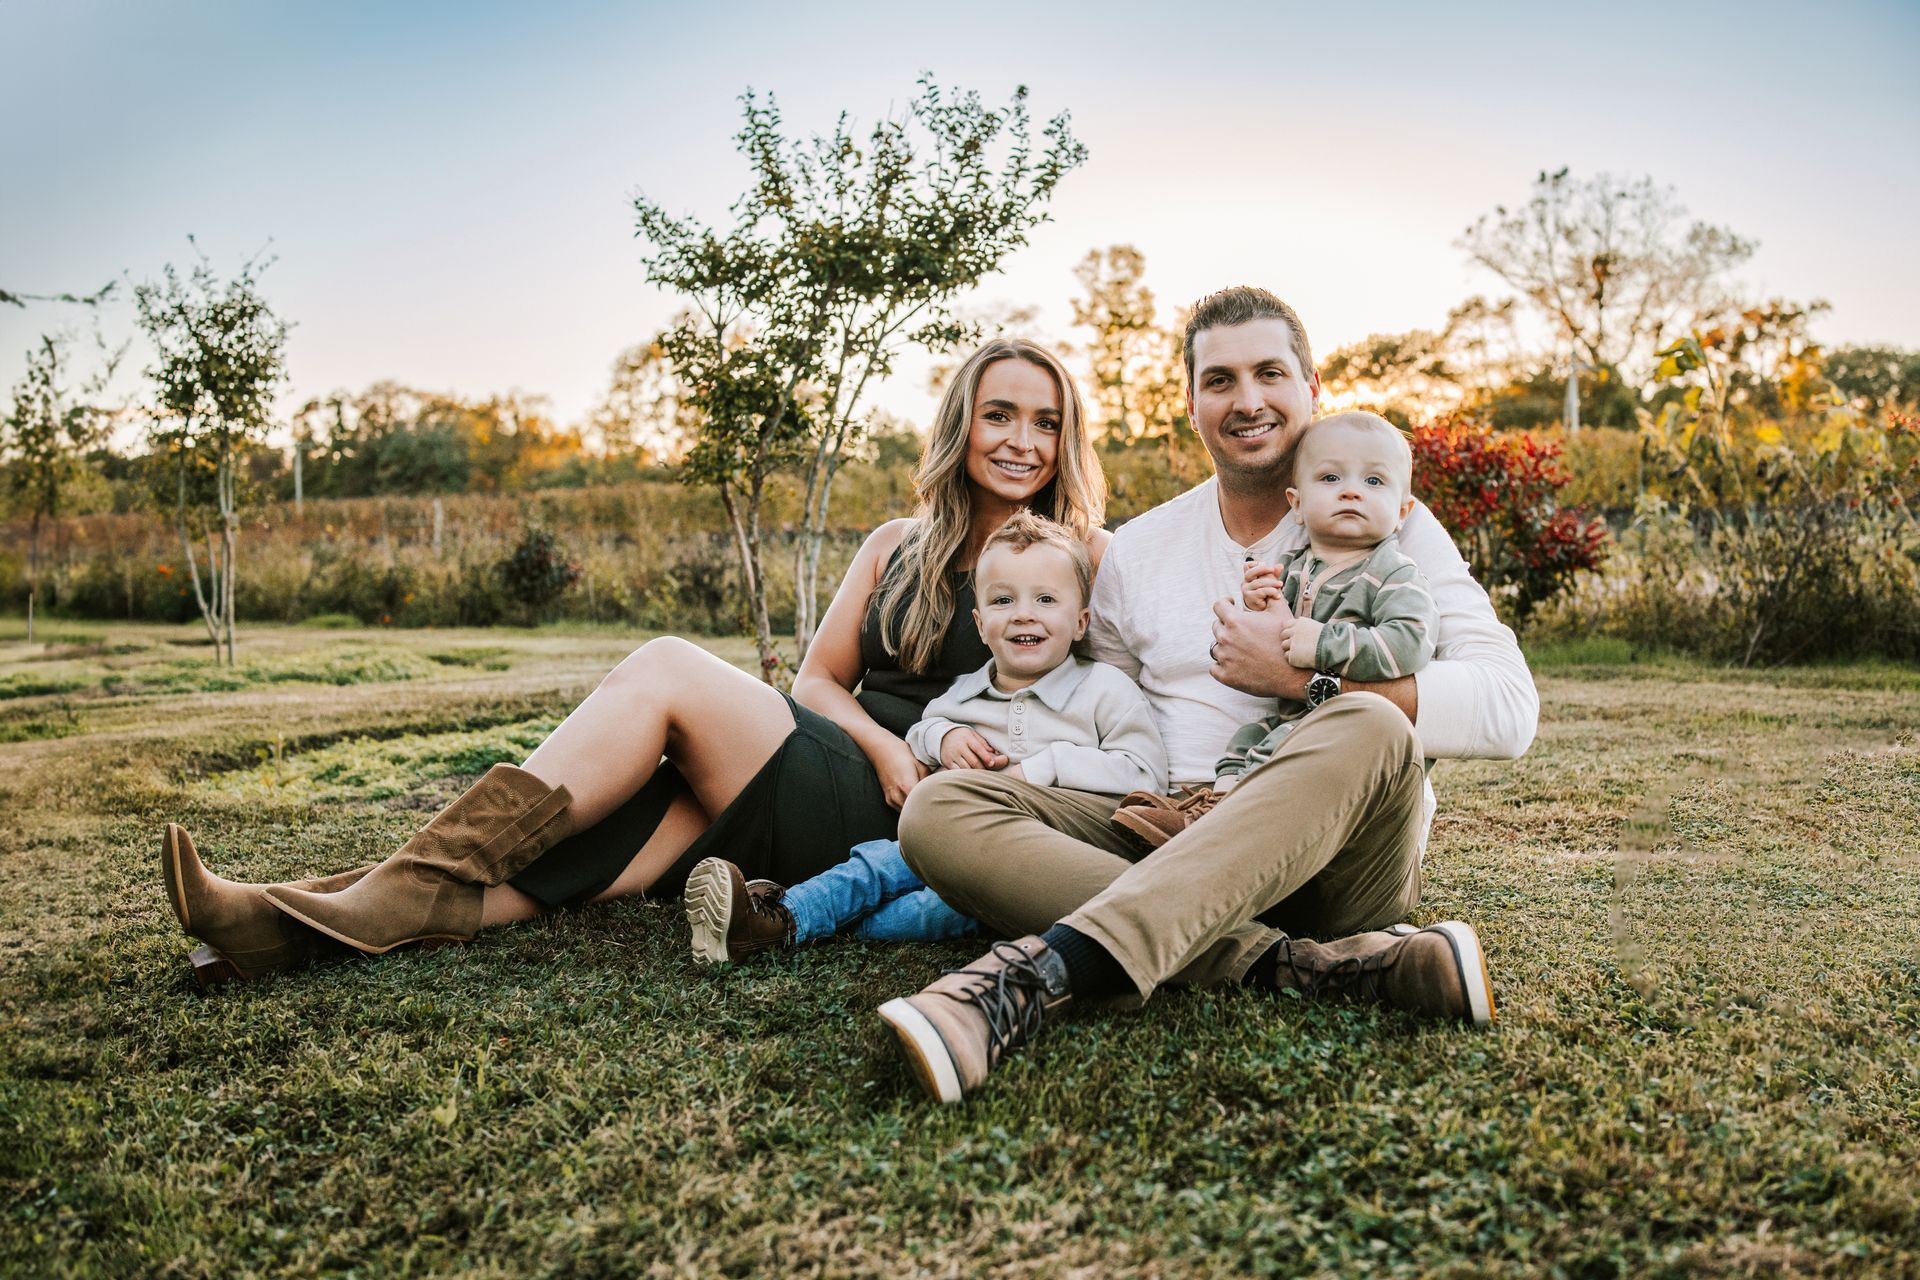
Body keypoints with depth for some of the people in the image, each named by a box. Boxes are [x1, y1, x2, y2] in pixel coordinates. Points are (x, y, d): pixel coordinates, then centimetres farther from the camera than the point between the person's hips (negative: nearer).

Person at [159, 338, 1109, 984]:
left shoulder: (1082, 555, 7)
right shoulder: (898, 547, 20)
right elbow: (817, 677, 16)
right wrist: (881, 741, -5)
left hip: (908, 821, -5)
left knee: (665, 668, -21)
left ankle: (406, 889, -23)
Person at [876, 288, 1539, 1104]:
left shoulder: (1388, 528, 7)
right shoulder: (1135, 553, 16)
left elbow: (1508, 709, -7)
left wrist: (1306, 678, -13)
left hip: (1327, 855, -2)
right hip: (1170, 839, 3)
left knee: (1368, 730, -35)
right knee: (941, 809, -20)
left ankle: (1039, 974, -45)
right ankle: (1304, 964, -33)